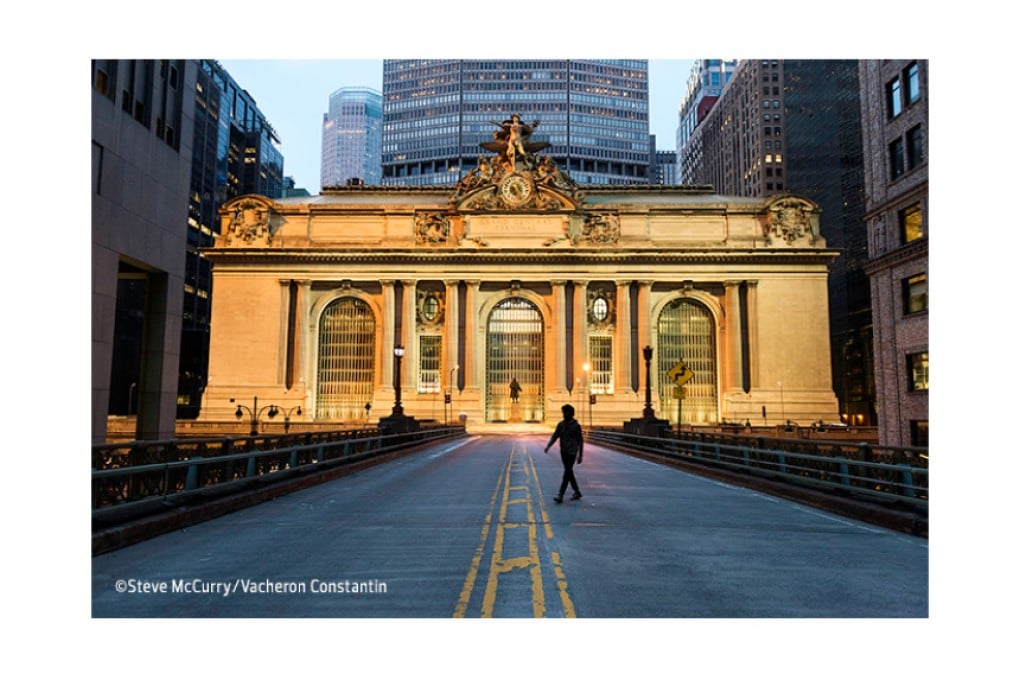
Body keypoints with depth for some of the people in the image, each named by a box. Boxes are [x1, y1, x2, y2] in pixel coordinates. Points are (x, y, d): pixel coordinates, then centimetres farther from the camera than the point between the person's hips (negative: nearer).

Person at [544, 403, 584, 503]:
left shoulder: (576, 425, -6)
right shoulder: (560, 424, 7)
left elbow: (580, 441, -3)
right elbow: (555, 436, 5)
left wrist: (580, 455, -5)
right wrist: (548, 446, -13)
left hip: (572, 452, -6)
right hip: (563, 452, 6)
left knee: (567, 472, -10)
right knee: (569, 472, 12)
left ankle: (560, 495, -12)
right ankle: (577, 492, 26)